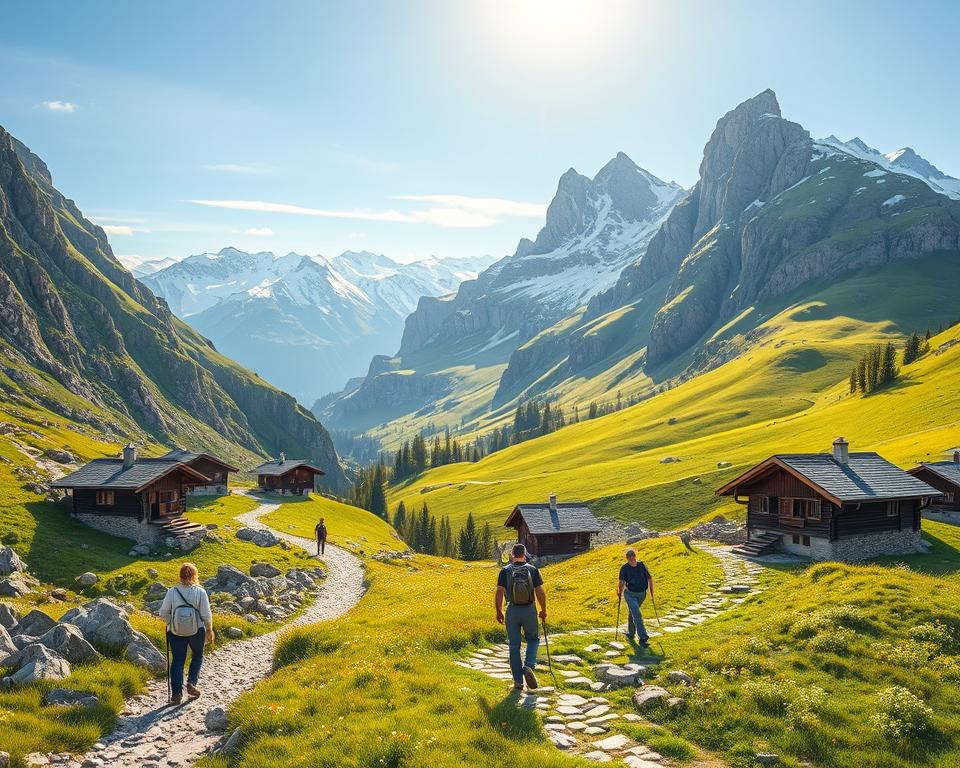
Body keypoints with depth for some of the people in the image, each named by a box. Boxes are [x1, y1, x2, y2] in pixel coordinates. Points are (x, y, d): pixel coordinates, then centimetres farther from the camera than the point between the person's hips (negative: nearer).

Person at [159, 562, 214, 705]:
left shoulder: (172, 591, -9)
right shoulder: (200, 592, -13)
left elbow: (163, 613, -6)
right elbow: (206, 614, -10)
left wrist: (172, 622, 12)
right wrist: (209, 630, 5)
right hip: (197, 631, -1)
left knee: (178, 661, 11)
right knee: (197, 656, 24)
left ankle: (177, 693, 6)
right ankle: (191, 683, 12)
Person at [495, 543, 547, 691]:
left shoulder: (505, 571, -2)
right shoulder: (532, 570, -2)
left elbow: (499, 593, -8)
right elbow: (540, 592, -5)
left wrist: (499, 612, 3)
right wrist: (543, 610, 7)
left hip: (512, 611, 0)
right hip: (529, 610, 0)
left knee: (514, 647, 10)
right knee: (533, 640, 21)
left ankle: (518, 682, 12)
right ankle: (529, 666, -3)